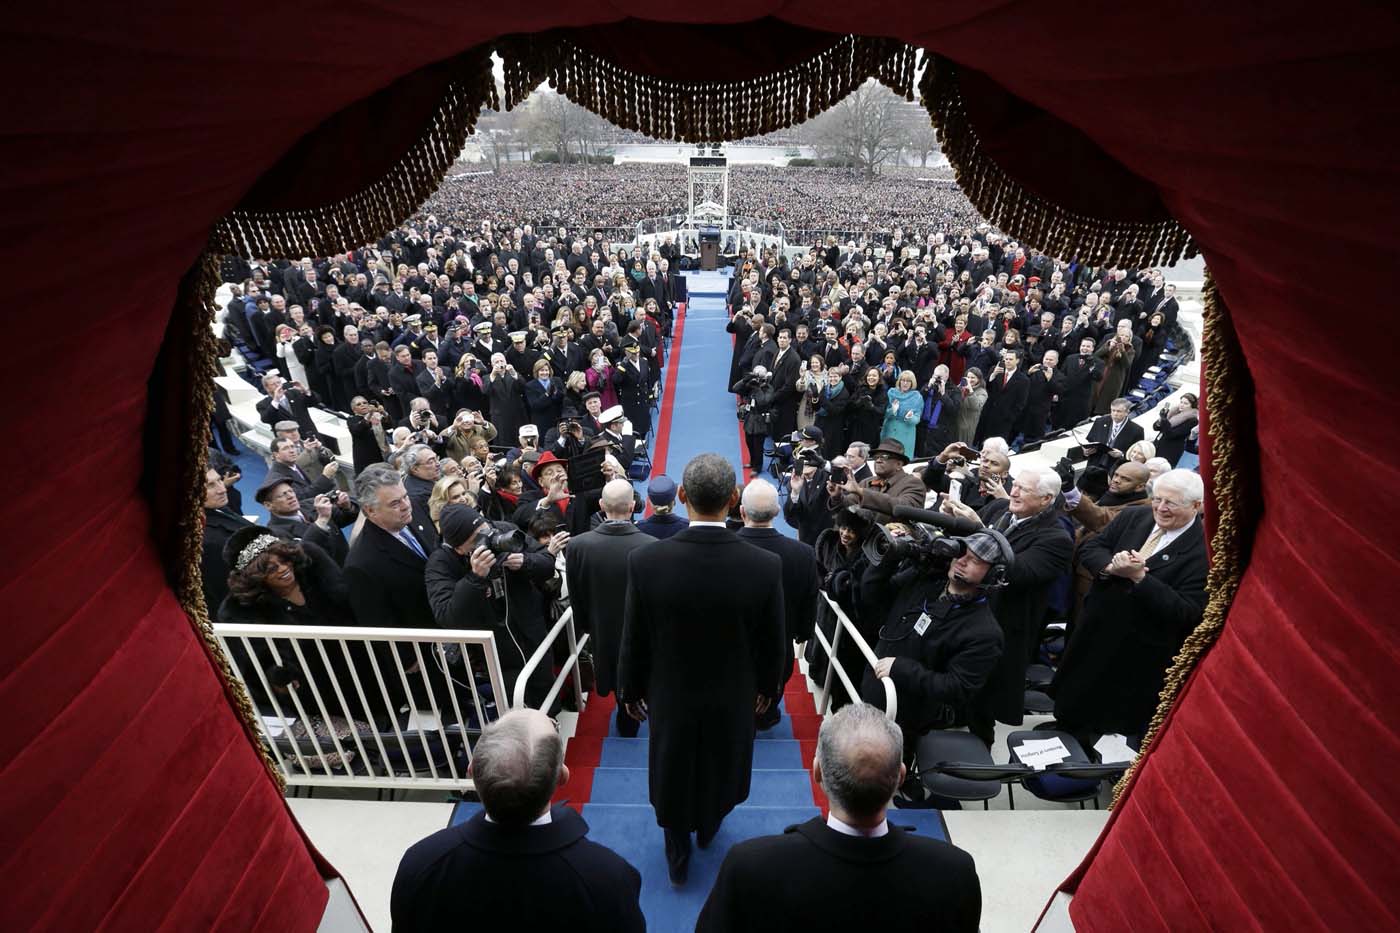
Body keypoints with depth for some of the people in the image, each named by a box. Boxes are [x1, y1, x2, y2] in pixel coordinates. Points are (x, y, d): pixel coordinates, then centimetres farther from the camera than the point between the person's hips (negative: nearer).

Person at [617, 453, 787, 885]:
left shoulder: (645, 561, -27)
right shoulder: (766, 566, -26)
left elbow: (634, 640, -14)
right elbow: (772, 644, -11)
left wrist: (631, 690, 5)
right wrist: (768, 687, 9)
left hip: (671, 696, -1)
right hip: (734, 698, 1)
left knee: (673, 775, 25)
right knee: (722, 769, 30)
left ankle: (678, 857, 48)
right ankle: (708, 828, 58)